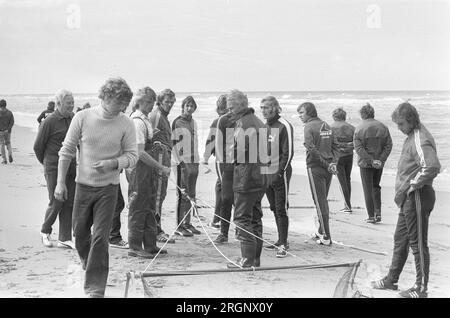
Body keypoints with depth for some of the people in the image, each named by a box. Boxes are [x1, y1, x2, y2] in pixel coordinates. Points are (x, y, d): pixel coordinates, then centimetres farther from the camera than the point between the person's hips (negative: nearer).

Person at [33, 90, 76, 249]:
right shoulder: (49, 122, -11)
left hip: (71, 167, 6)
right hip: (54, 169, -5)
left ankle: (65, 239, 10)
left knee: (69, 203, 3)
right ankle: (45, 232, 20)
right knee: (56, 203, -3)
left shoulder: (73, 119, 8)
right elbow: (38, 146, -3)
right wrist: (46, 162, 8)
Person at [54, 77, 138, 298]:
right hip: (83, 184, 2)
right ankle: (87, 260, 49)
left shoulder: (126, 124, -9)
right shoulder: (82, 118, -9)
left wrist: (114, 163, -25)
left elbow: (132, 155, -5)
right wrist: (60, 182, -5)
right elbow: (66, 151, -3)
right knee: (79, 232, 16)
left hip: (108, 187, -1)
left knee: (100, 237, -7)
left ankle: (95, 288, 1)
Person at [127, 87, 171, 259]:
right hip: (138, 168, -10)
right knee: (138, 208, -2)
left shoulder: (145, 119, 13)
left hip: (147, 168, 10)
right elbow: (140, 152, -22)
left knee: (149, 206, 14)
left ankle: (150, 245, 22)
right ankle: (135, 247, 7)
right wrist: (161, 167, -19)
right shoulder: (138, 121, -17)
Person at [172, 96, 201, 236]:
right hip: (183, 163, -7)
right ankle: (179, 226, -2)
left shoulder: (194, 123, 16)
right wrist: (179, 161, -15)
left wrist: (197, 160, 16)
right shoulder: (177, 122, -6)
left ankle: (187, 223, 15)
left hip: (194, 163, 7)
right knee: (182, 195, -6)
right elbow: (173, 144, -9)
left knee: (191, 195, 8)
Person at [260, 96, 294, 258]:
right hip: (266, 174, 7)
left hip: (280, 174, -7)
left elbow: (288, 153, -13)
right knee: (274, 208, 12)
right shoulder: (264, 126, 13)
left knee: (281, 209, -5)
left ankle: (283, 244, -2)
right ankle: (281, 241, 20)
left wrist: (280, 173, -17)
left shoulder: (284, 126, -10)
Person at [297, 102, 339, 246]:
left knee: (320, 202, -3)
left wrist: (326, 164, -13)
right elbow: (335, 146, 10)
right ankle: (322, 231, 29)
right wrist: (333, 163, 0)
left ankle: (326, 237, -3)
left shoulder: (309, 126, -10)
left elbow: (312, 149, -18)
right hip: (327, 169, 7)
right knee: (323, 200, 18)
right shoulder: (326, 126, 12)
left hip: (316, 168, -7)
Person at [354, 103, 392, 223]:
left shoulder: (359, 128, -8)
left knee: (368, 189, 6)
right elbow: (388, 145, -3)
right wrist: (381, 159, -7)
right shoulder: (383, 127, 1)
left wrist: (371, 161, -16)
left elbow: (359, 148, -15)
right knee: (376, 187, 20)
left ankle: (371, 216, 7)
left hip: (365, 163, -3)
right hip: (379, 163, 3)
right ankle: (378, 212, 11)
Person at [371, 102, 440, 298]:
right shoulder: (412, 137, 12)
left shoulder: (421, 140, -19)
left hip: (417, 198, -10)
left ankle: (421, 288, 8)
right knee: (400, 239, 18)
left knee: (418, 243, -1)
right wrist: (403, 190, 12)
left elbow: (432, 167, -34)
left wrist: (412, 185, -23)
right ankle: (392, 280, 30)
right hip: (408, 199, 10)